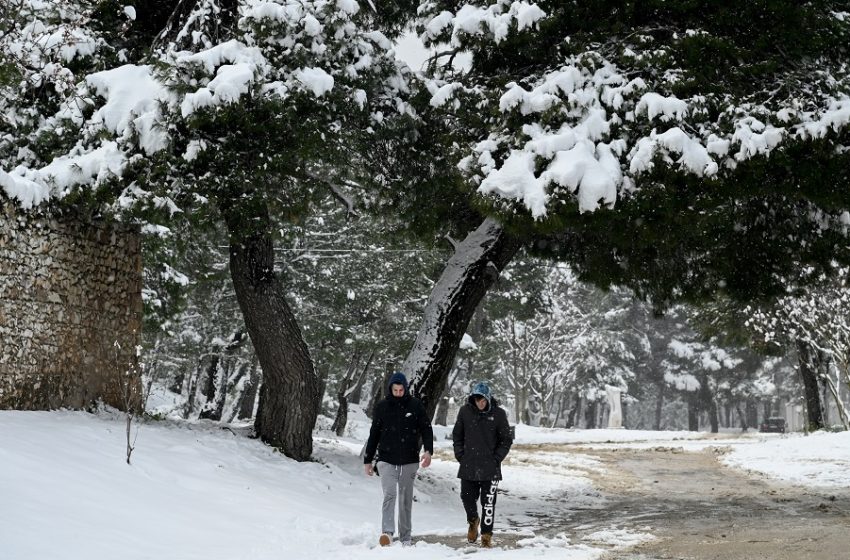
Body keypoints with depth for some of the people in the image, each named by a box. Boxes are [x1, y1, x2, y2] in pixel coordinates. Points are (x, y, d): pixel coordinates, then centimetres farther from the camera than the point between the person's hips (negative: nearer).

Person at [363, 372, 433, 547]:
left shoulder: (415, 405, 1)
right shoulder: (381, 407, 3)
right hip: (387, 460, -1)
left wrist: (428, 450, -14)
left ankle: (405, 537, 15)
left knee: (406, 499, 7)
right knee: (389, 495, -18)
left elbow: (426, 429, 2)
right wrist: (368, 460, 11)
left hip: (409, 460, 1)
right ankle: (387, 532, -26)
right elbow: (373, 435, 10)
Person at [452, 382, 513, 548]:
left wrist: (497, 458, -4)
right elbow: (457, 435, 12)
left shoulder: (498, 413, -5)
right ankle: (473, 521, 34)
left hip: (490, 467, -2)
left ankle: (486, 535, 12)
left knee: (488, 502, -1)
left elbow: (506, 439, 3)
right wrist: (460, 455, 3)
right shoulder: (465, 411, 0)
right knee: (467, 497, 4)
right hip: (468, 466, 2)